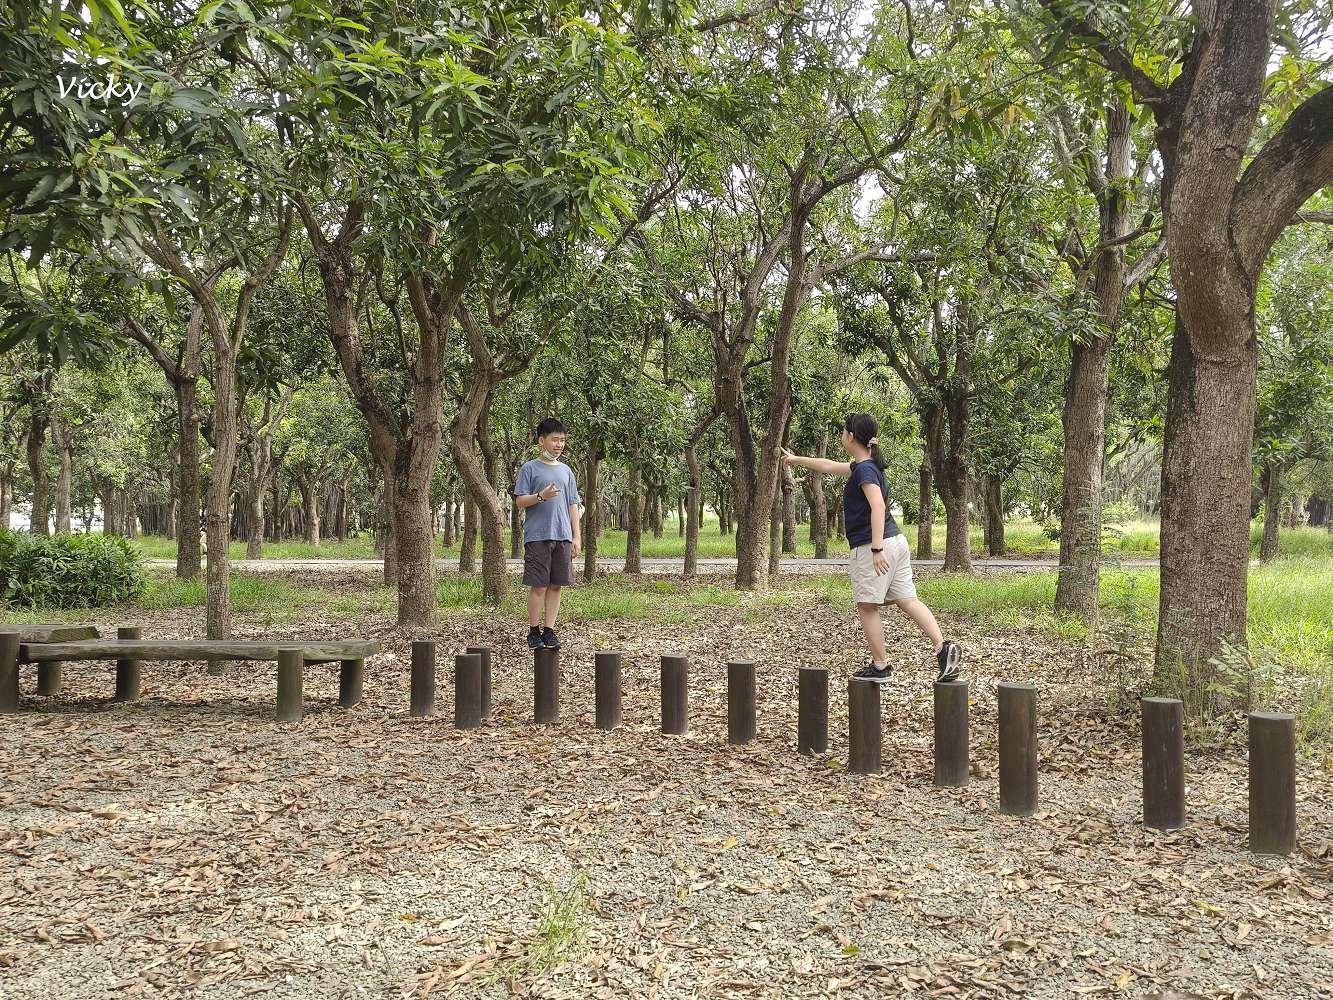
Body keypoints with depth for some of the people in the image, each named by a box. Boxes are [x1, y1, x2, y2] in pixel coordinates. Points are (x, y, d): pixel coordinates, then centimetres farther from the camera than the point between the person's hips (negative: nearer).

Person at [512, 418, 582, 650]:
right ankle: (534, 632, 7)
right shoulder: (529, 468, 1)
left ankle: (549, 631, 11)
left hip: (563, 537, 4)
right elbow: (520, 500, -3)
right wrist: (541, 496, -21)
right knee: (539, 586, -4)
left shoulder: (566, 471, 15)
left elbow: (574, 505, 15)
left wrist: (576, 536, 8)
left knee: (556, 586, 4)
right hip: (537, 536, -4)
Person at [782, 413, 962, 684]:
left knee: (867, 607, 3)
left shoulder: (865, 469, -12)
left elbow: (878, 505, -25)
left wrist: (876, 549, -31)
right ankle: (944, 648, -9)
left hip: (871, 547, -9)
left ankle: (880, 667, 9)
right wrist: (797, 459, 45)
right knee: (908, 601, 4)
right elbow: (830, 466, 33)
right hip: (896, 540, 9)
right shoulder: (864, 466, 17)